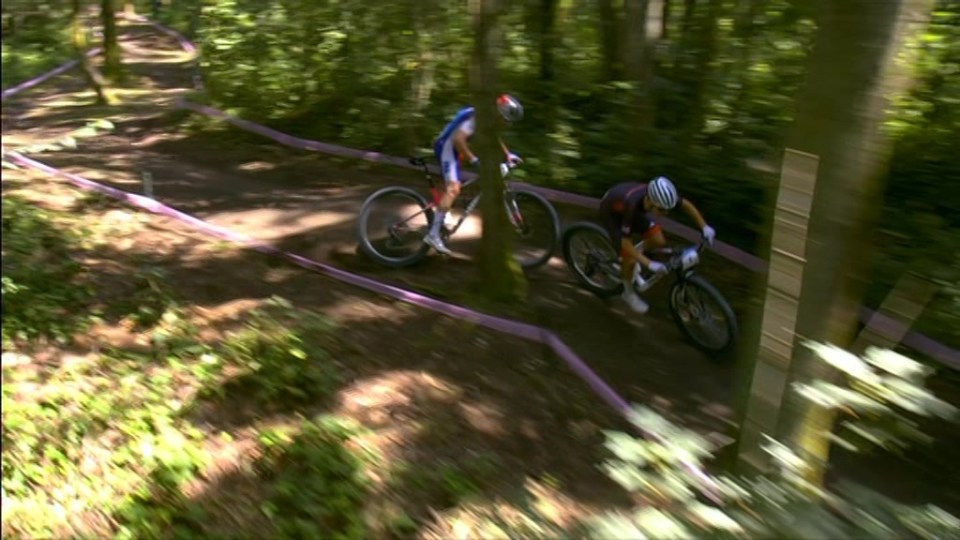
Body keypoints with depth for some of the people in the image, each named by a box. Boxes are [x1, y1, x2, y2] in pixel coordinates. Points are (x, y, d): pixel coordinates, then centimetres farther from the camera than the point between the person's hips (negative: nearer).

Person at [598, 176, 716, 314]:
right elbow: (625, 243, -37)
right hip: (611, 211, -5)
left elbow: (686, 205, -10)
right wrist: (650, 264, -43)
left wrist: (704, 227, -16)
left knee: (659, 241, -7)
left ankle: (636, 254, 22)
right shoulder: (632, 206, -44)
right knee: (630, 259, -11)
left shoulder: (657, 196, -30)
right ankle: (629, 293, 14)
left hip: (634, 206, 5)